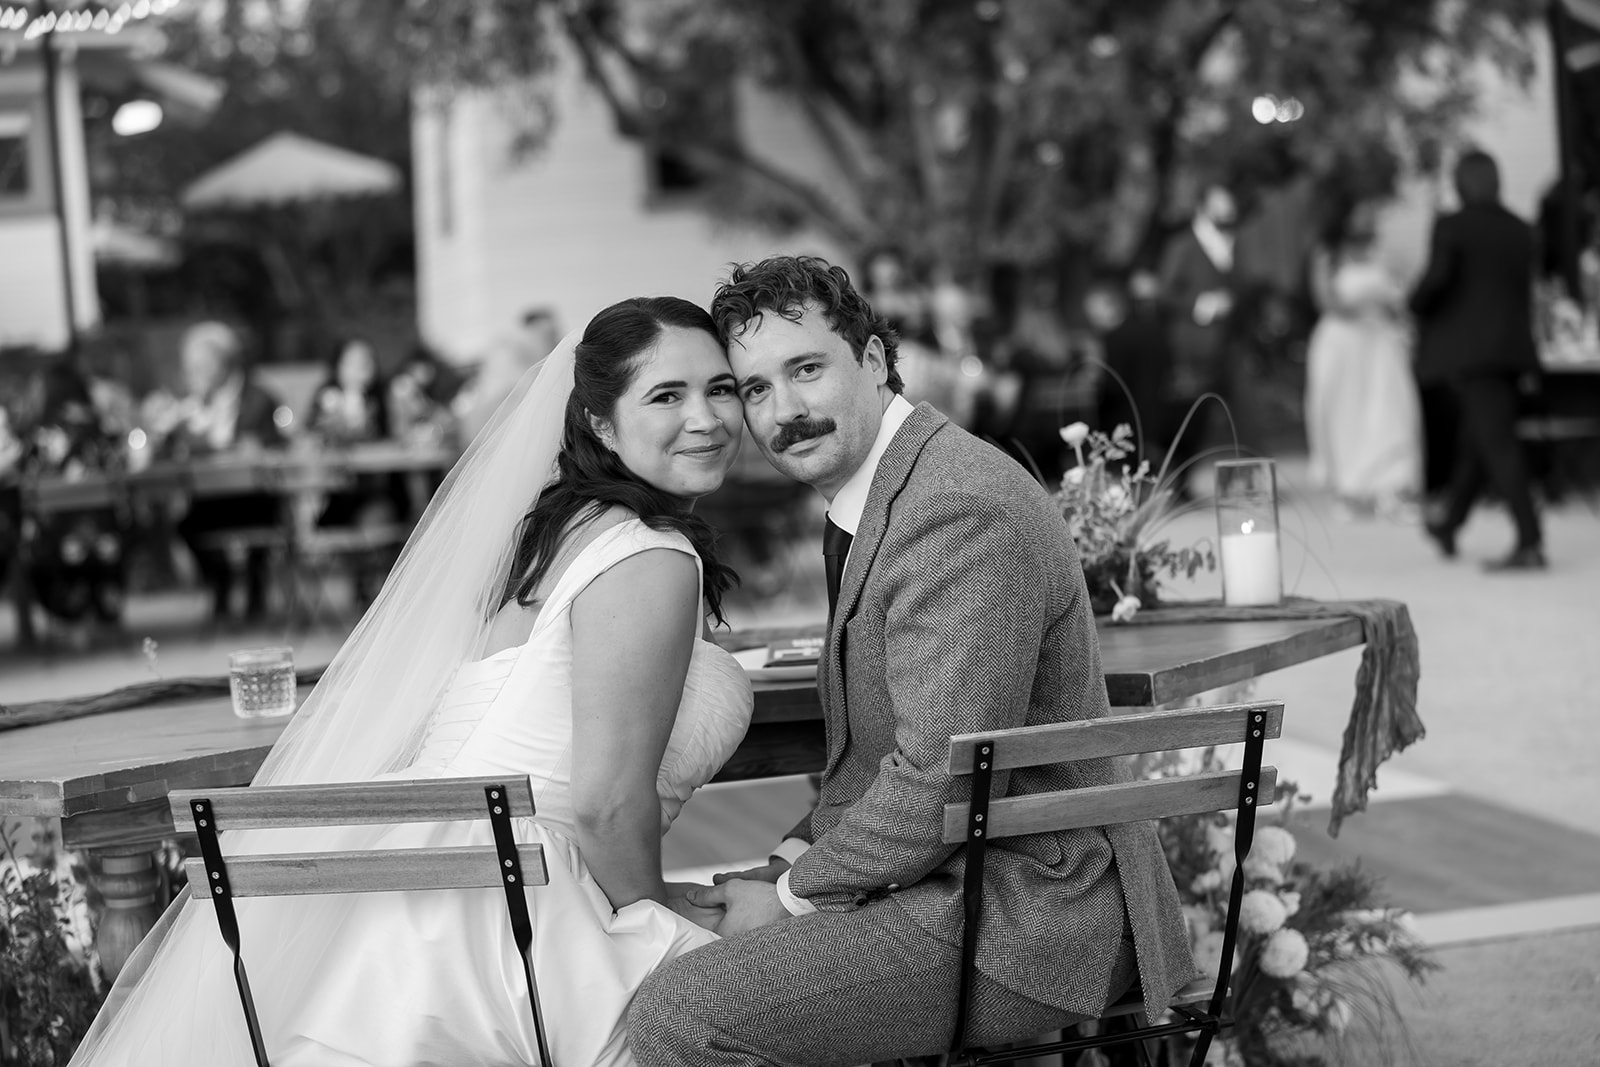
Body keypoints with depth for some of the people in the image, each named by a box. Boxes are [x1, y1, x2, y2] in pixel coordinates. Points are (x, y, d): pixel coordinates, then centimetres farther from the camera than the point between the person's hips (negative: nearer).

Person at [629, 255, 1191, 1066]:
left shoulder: (960, 511, -22)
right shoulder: (870, 497, 13)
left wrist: (795, 894, -12)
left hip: (1024, 904, -10)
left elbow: (942, 782, -25)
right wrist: (798, 856, 4)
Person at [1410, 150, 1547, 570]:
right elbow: (1525, 295, 11)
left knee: (1497, 445, -9)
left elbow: (1436, 279, -20)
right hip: (1511, 347, 6)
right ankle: (1450, 526, 35)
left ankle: (1530, 543, -16)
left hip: (1468, 351, -6)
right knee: (1478, 440, 18)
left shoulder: (1450, 227, -9)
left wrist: (1416, 303, 3)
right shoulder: (1520, 231, 9)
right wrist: (1527, 362, 15)